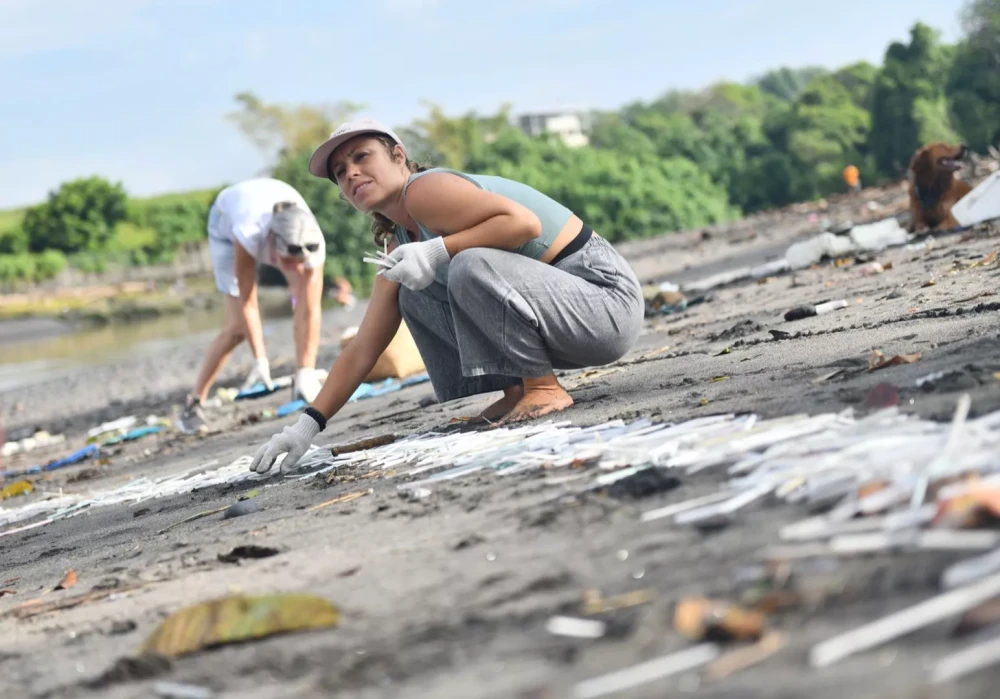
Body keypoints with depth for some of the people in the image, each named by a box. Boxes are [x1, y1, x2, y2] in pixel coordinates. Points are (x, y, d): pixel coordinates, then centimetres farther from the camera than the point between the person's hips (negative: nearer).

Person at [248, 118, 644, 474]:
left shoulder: (422, 191, -15)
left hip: (606, 297, -9)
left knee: (472, 266, -31)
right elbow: (361, 351, 12)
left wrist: (440, 251, -28)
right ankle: (517, 390, 7)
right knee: (412, 293, 11)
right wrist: (309, 424, 5)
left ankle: (545, 388, -13)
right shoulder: (401, 247, 11)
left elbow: (525, 222, -28)